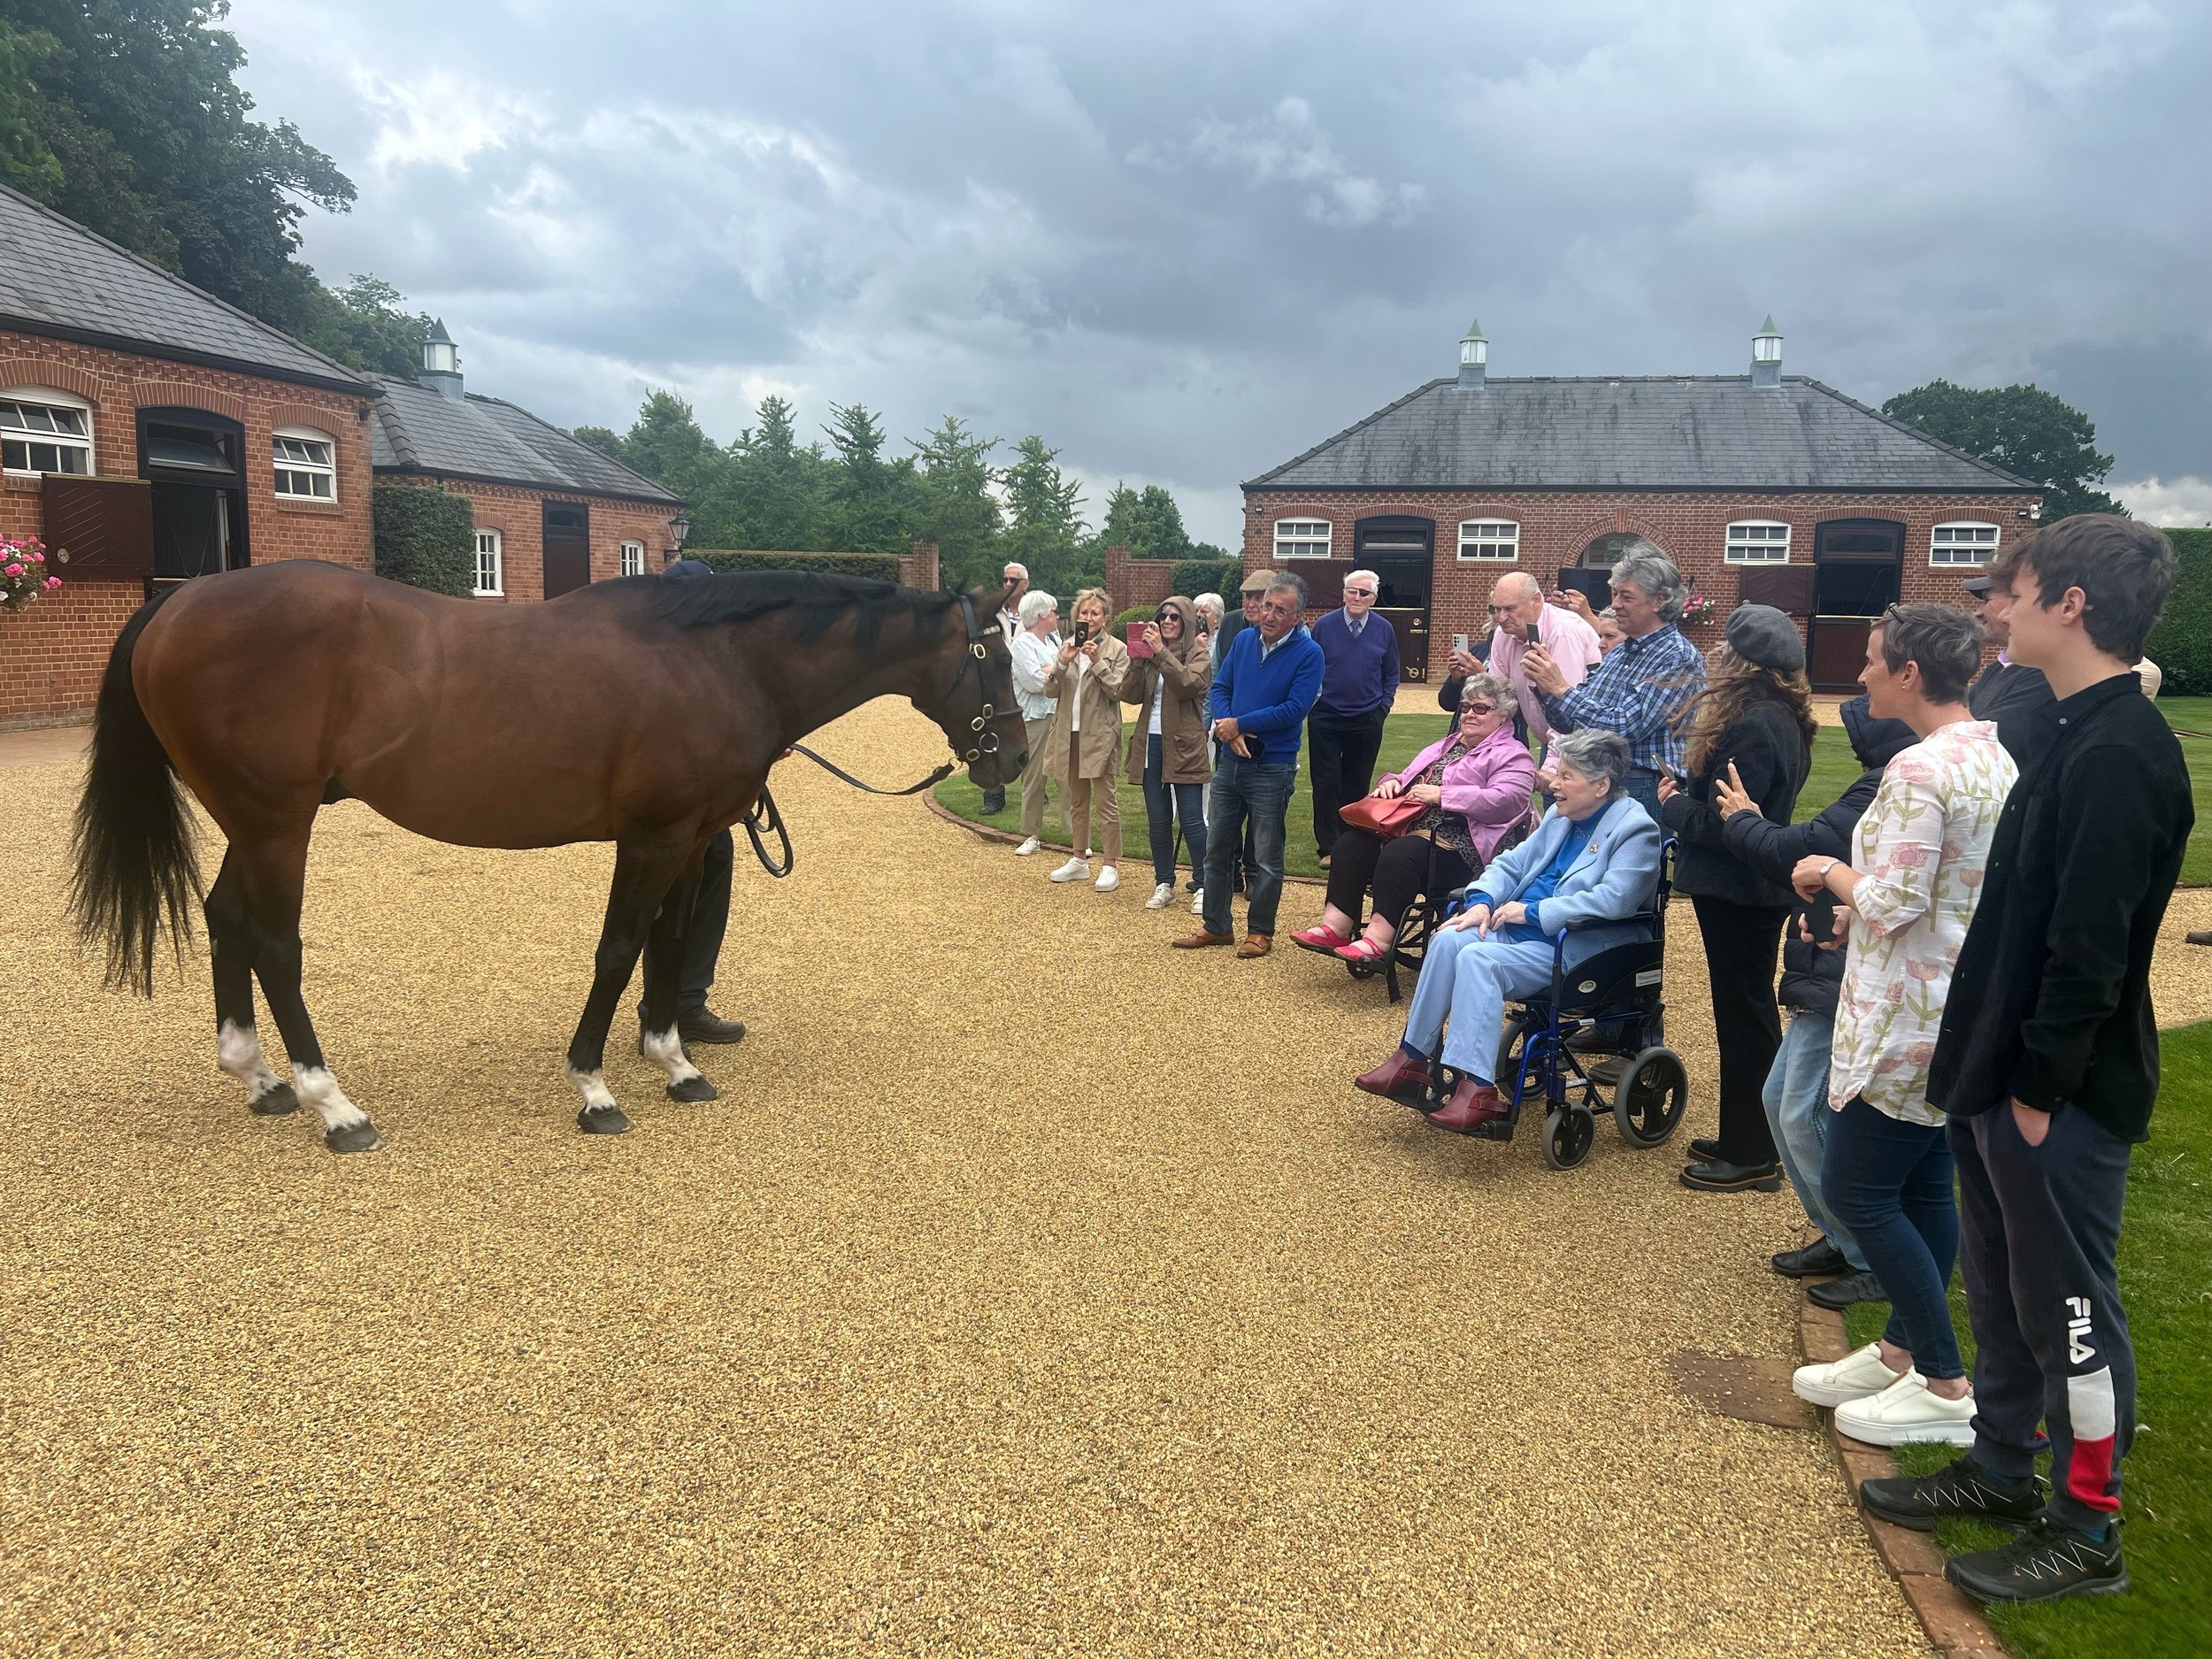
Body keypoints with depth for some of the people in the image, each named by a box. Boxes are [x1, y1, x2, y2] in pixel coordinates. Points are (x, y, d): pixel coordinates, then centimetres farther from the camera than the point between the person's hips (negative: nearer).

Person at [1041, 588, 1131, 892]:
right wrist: (1062, 662, -14)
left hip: (1100, 734, -5)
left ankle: (1111, 866, 1)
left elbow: (1117, 690, -12)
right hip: (1069, 733, 5)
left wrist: (1098, 661, -19)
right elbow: (1051, 690, 2)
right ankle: (1078, 860, 25)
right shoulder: (1068, 645, 9)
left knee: (1106, 801, -3)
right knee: (1077, 801, 15)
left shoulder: (1117, 649, -3)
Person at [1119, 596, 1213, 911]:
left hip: (1183, 745, -5)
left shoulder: (1197, 653, -1)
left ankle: (1204, 886, 3)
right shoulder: (1151, 654, 10)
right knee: (1158, 820, 9)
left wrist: (1161, 652, -24)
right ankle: (1164, 885, 18)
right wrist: (1137, 660, -10)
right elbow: (1131, 695, 2)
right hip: (1151, 743, 5)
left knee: (1191, 820, -4)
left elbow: (1189, 684, -21)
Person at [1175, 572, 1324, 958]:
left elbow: (1295, 709, -19)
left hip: (1273, 768, -5)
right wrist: (1229, 729, -12)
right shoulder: (1244, 640, 4)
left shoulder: (1308, 654, -11)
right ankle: (1215, 926, 24)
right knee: (1217, 847, 12)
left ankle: (1260, 932, 18)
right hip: (1230, 760, 5)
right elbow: (1219, 688, 7)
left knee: (1267, 857, 5)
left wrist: (1239, 724, -15)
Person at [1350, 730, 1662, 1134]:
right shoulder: (1561, 816, 15)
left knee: (1478, 959, -29)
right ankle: (1412, 1062, -14)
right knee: (1449, 940, -17)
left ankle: (1478, 1091, -33)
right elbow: (1513, 862, 19)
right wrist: (1482, 902, -3)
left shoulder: (1635, 828, -11)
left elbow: (1615, 899, -24)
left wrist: (1532, 911, -20)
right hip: (1527, 930, 8)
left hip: (1582, 946, -8)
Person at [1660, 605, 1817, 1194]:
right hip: (1753, 886, 10)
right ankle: (1746, 1139, 31)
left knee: (1743, 1015, 0)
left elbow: (1721, 824, -24)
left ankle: (1751, 1157, 11)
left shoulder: (1753, 725, -23)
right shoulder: (1780, 717, 9)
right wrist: (1688, 792, 2)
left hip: (1737, 892, -10)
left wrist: (1674, 805, -8)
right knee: (1750, 1011, 18)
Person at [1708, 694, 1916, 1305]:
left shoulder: (1885, 788, -21)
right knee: (1780, 1101, 16)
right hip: (1829, 975, 11)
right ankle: (1841, 1237, 27)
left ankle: (1872, 1262, 9)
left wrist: (1741, 819, -1)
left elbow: (1796, 853, -19)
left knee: (1805, 1119, -5)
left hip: (1844, 984, -11)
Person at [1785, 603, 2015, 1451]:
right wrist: (1856, 902, 12)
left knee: (1856, 1189, 1)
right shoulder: (1995, 758, 8)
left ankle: (1945, 1387, 9)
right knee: (1924, 1184, 17)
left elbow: (1891, 906, -23)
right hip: (1965, 1010, 10)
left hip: (1908, 1021, -10)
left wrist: (1833, 872, -5)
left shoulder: (1919, 770, -23)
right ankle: (1902, 1350, 28)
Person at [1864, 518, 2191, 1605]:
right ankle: (2002, 1469, 36)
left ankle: (2085, 1533, 20)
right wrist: (1987, 1064, 15)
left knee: (2068, 1305, 4)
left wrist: (2042, 1088, -19)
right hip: (2001, 1070, 9)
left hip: (2061, 1092, -9)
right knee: (1999, 1285, 20)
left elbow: (2091, 942, -24)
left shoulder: (2119, 753, -21)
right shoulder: (2073, 731, 10)